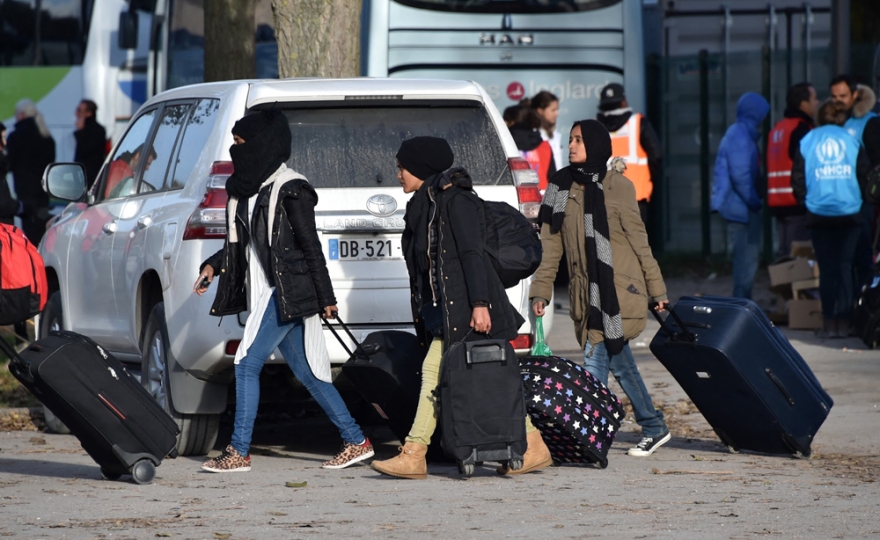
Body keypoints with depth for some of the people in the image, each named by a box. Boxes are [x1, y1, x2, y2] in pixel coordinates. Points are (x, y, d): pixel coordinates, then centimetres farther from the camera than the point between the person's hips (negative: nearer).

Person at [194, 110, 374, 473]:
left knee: (247, 364, -11)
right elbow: (240, 243, 21)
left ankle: (238, 452, -7)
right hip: (265, 294, 9)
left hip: (287, 295, -9)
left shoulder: (289, 191, -13)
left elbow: (311, 247, -12)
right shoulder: (249, 189, 13)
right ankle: (356, 442, 15)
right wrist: (213, 266, 4)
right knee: (306, 373, 10)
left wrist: (326, 299, -11)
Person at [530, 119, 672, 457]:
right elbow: (550, 245, 10)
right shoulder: (562, 189, 9)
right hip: (586, 291, 6)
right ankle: (654, 428, 24)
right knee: (619, 363, 12)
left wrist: (657, 290, 1)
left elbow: (638, 241, -2)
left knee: (596, 363, -10)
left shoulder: (616, 187, -4)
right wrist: (541, 290, 3)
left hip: (618, 289, -6)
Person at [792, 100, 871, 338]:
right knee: (846, 267, 4)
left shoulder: (807, 142, 4)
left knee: (827, 268, 6)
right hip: (850, 213, -1)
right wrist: (862, 198, 12)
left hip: (819, 214, 1)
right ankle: (844, 321, 0)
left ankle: (829, 322, 3)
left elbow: (798, 178, -1)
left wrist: (805, 200, 11)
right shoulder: (852, 140, 2)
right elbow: (865, 174, -2)